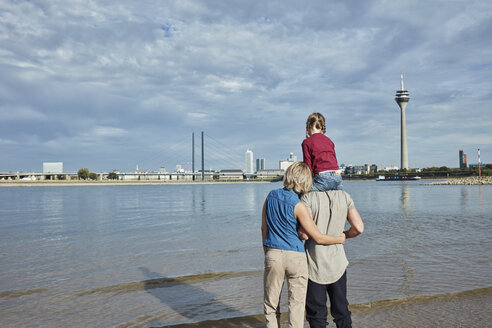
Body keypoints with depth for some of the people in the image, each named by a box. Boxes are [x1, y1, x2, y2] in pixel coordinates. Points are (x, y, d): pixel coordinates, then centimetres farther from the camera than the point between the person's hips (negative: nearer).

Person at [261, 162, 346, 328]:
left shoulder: (271, 196, 0)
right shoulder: (298, 206, -14)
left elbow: (264, 228, 8)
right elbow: (318, 238, -11)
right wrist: (339, 239, 6)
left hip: (273, 254, 4)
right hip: (296, 257, -3)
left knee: (271, 302, 15)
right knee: (297, 302, 10)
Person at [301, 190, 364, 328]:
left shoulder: (308, 197, -14)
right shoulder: (345, 197, -1)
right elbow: (359, 228, -5)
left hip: (315, 265, -3)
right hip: (338, 264, 4)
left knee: (317, 315, 8)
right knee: (341, 310, 18)